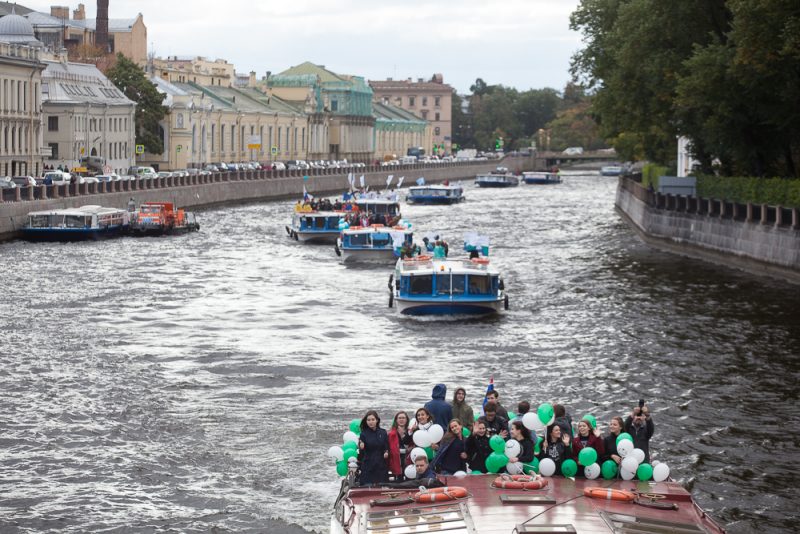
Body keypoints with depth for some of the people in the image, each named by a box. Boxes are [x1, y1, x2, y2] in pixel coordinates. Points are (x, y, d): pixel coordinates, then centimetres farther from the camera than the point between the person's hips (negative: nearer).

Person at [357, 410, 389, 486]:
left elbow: (387, 447, 12)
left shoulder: (383, 433, 6)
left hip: (381, 467, 2)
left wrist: (386, 452, -9)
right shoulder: (364, 434, 0)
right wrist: (361, 448, -23)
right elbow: (361, 453, -2)